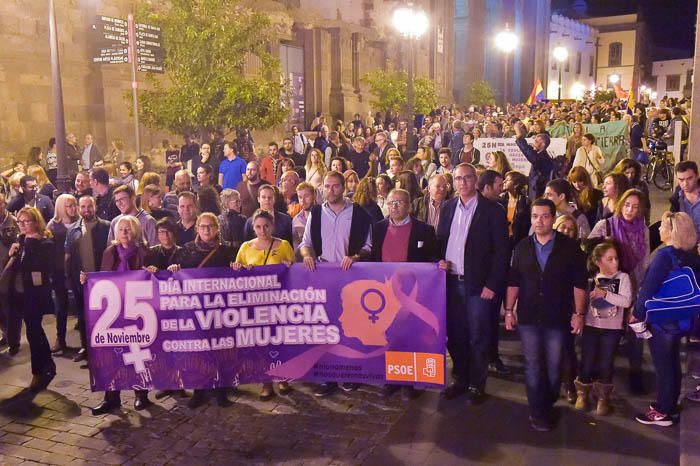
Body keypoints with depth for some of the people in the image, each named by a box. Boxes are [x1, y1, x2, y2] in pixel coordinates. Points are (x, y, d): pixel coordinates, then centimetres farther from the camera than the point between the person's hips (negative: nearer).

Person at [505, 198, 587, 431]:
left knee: (553, 367, 8)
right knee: (533, 367, 5)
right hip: (528, 317, 2)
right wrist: (509, 310, 4)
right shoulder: (522, 247, 5)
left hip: (557, 318, -1)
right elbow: (513, 281, 7)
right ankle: (538, 413, 16)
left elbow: (579, 283, -3)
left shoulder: (569, 247, -4)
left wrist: (579, 313, -6)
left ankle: (547, 406, 28)